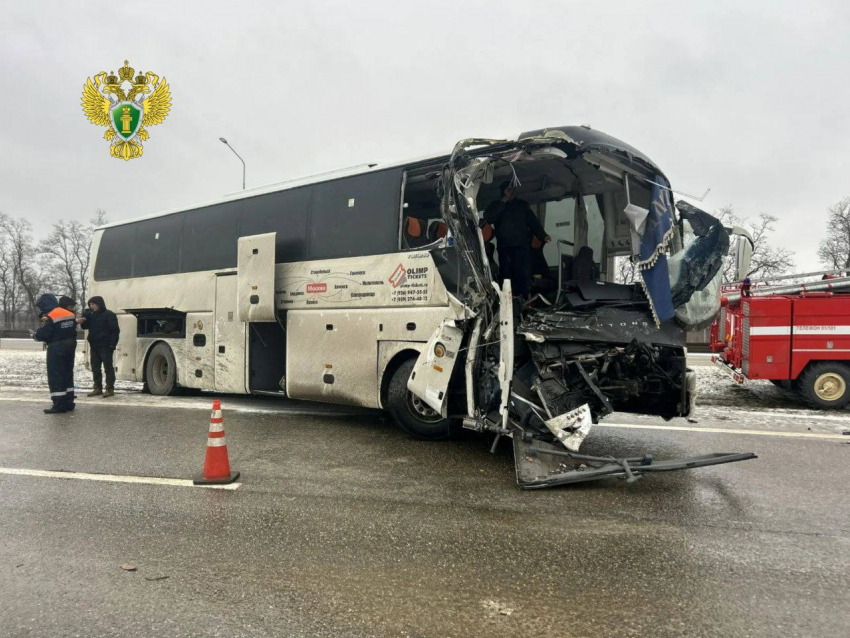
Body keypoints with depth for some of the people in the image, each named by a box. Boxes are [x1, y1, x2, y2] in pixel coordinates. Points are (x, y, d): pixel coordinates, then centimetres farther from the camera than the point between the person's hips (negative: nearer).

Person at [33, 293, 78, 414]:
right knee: (67, 374, 15)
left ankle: (60, 405, -4)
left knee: (55, 376, -2)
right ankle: (69, 402, 19)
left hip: (56, 348, -8)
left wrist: (34, 335, 4)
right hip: (70, 346, 8)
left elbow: (42, 334, -16)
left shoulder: (49, 317, -15)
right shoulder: (70, 314, 9)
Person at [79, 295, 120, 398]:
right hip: (94, 346, 8)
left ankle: (110, 389, -5)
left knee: (108, 367, -5)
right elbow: (85, 326, 16)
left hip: (105, 346, -8)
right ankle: (98, 388, 16)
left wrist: (112, 344, -19)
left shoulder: (109, 315, -7)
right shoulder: (91, 315, 15)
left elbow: (115, 330, -12)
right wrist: (84, 318, -3)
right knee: (95, 367, 9)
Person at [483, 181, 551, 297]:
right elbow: (488, 218, -2)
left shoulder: (523, 205, 24)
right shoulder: (496, 205, 19)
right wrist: (503, 202, 0)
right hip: (505, 246, -1)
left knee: (524, 274, -14)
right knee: (507, 274, -11)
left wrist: (543, 236, -1)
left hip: (522, 245, 1)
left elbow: (533, 222, 16)